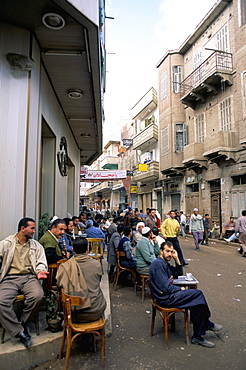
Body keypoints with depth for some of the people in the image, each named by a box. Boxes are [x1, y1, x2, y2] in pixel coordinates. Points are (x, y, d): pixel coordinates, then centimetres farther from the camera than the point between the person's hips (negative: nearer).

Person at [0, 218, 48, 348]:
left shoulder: (37, 246, 17)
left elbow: (41, 263, 13)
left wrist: (40, 271, -8)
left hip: (29, 277, 1)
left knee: (38, 295, -29)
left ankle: (22, 322, -1)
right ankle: (19, 331, -11)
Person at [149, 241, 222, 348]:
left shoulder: (165, 263, 12)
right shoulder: (158, 264, -20)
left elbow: (179, 273, 21)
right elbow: (166, 287, -22)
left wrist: (176, 259, 6)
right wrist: (180, 289, -6)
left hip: (169, 295, 10)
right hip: (165, 299, -10)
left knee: (197, 301, 2)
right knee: (198, 294, -9)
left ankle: (198, 336, 9)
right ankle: (207, 324, 13)